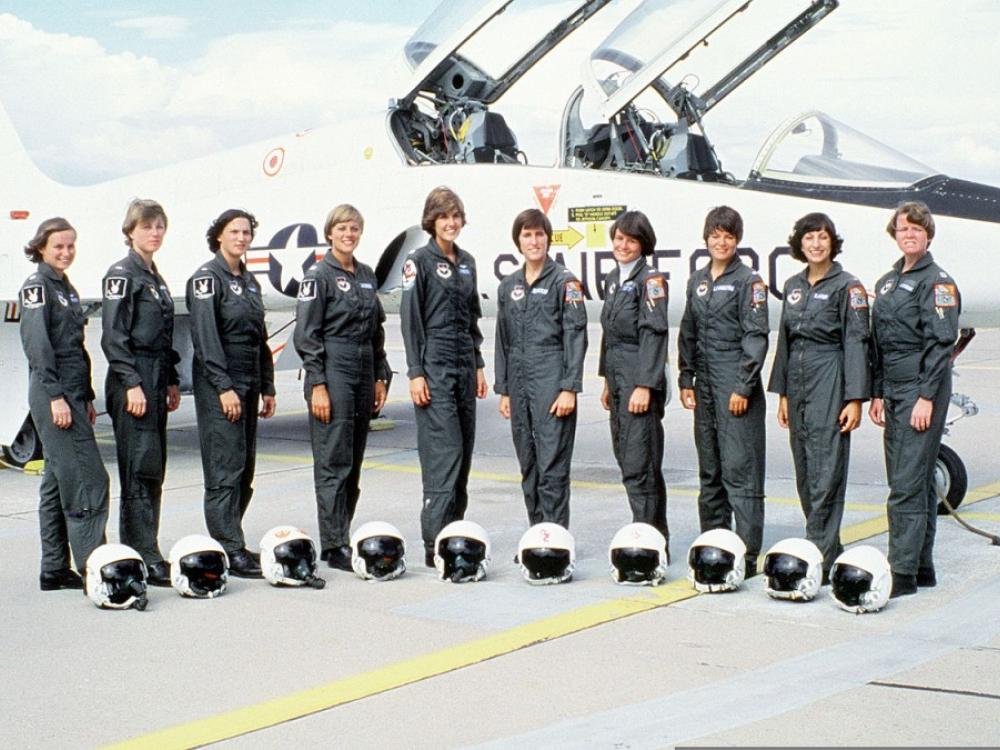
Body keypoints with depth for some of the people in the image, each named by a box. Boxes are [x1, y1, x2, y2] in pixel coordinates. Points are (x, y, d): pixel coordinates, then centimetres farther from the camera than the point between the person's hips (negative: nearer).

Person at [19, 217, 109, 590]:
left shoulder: (67, 289, 19)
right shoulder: (37, 286, -7)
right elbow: (38, 345, -15)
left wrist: (87, 398, 19)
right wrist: (56, 397, -21)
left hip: (70, 394, 9)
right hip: (52, 394, -9)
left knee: (58, 482, 10)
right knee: (88, 479, -13)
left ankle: (55, 570, 15)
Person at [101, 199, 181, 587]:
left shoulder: (156, 277, 18)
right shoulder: (121, 274, -7)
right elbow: (113, 337, -14)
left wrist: (171, 382, 18)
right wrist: (132, 384, -19)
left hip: (155, 381, 9)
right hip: (132, 382, -9)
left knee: (153, 471, 9)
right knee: (141, 468, -11)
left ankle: (140, 553, 14)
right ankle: (146, 558, -11)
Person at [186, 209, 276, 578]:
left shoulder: (249, 281, 17)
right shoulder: (207, 278, -7)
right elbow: (205, 337, -15)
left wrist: (267, 388, 17)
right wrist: (224, 387, -20)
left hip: (248, 383, 8)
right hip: (218, 384, -8)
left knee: (245, 468, 8)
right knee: (226, 468, -9)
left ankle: (229, 541, 15)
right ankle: (230, 551, -9)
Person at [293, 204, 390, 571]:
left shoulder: (367, 276, 15)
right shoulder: (318, 276, -5)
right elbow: (306, 335, -9)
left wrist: (380, 378, 14)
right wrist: (317, 385, -15)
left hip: (364, 375, 7)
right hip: (332, 372, -7)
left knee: (353, 462, 9)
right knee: (333, 462, -8)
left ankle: (341, 537, 16)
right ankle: (334, 547, -6)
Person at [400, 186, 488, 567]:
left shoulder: (466, 262, 15)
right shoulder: (420, 261, -5)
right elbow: (410, 319, -8)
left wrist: (478, 366, 17)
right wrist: (415, 373, -14)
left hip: (464, 362, 7)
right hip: (435, 366, -7)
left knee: (464, 451, 7)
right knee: (444, 450, -13)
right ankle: (435, 544, -13)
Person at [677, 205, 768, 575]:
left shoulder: (748, 281, -5)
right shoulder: (697, 281, 14)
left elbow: (756, 337, -10)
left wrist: (743, 387, -15)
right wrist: (686, 379, 12)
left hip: (737, 386, -7)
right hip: (706, 385, 7)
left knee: (740, 469, -8)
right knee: (709, 471, 12)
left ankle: (747, 554, -6)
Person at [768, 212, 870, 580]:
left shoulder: (847, 287, -5)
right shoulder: (793, 286, 14)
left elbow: (856, 343, -9)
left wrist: (855, 398, -15)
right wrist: (782, 393, 16)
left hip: (829, 382, -7)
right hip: (798, 381, 7)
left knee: (825, 474, -9)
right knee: (804, 474, 9)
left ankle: (820, 558, -8)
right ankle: (829, 548, 19)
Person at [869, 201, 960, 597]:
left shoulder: (937, 281, -8)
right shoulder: (887, 282, 16)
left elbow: (941, 343, -14)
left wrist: (926, 397, -19)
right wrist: (877, 394, 14)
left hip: (923, 389, -8)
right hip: (893, 389, 8)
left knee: (908, 484, -11)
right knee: (915, 481, 12)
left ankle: (904, 572, -9)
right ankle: (922, 567, 18)